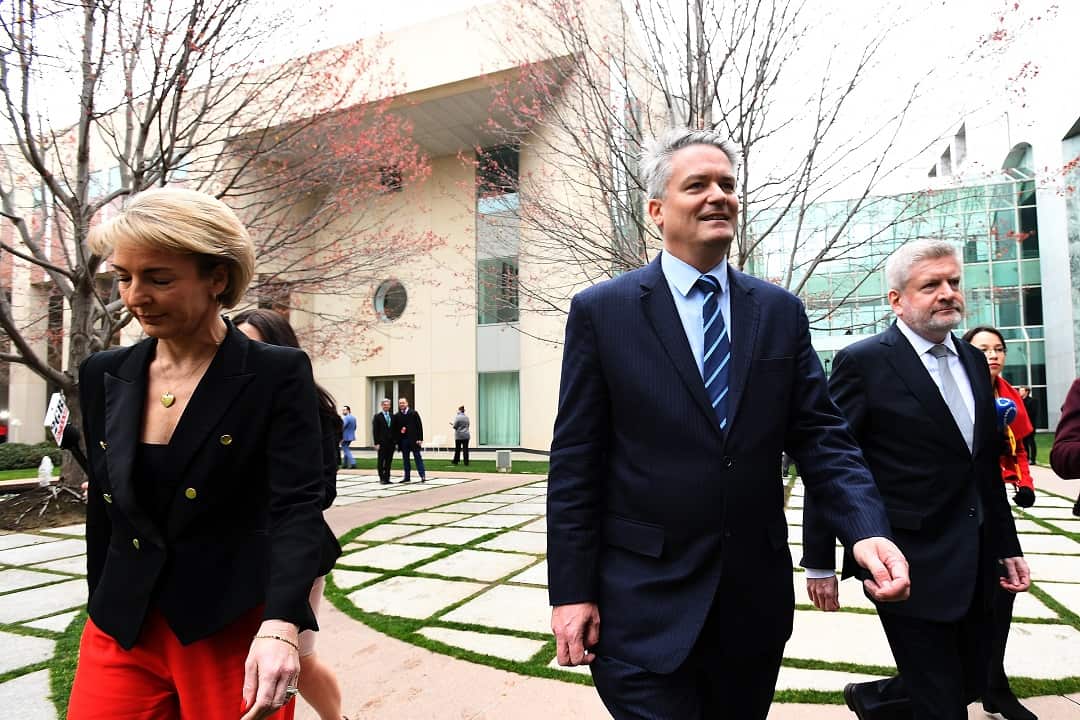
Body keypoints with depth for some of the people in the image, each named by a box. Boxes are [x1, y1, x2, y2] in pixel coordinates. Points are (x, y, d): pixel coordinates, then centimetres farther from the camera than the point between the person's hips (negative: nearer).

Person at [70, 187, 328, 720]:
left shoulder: (279, 374, -12)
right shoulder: (104, 376, 3)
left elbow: (298, 505, -19)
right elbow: (103, 507, 11)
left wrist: (280, 625, -32)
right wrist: (102, 612, 16)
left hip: (235, 630, -4)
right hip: (121, 631, 4)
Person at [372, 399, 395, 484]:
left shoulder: (392, 416, 12)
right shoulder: (377, 416, -2)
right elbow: (375, 431, -6)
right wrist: (376, 443, -12)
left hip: (391, 443, 4)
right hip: (382, 443, -4)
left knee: (389, 462, 7)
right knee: (381, 462, 1)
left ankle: (387, 478, 13)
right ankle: (382, 479, 6)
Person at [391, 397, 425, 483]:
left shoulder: (414, 413, -1)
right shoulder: (396, 416, 6)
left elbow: (419, 426, -4)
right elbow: (393, 429, 7)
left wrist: (420, 439, -10)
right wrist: (396, 440, -5)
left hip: (413, 440, -3)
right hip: (403, 440, 3)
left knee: (418, 458, -1)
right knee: (405, 459, 9)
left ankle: (423, 476, -2)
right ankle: (406, 477, 16)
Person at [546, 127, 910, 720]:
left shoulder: (780, 311, 4)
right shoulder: (601, 310, -7)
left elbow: (820, 436, 3)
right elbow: (574, 463, -7)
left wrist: (867, 529, -15)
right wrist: (571, 591, -9)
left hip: (756, 595, 5)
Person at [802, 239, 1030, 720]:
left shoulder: (972, 361, 9)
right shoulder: (863, 363, -14)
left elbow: (987, 465, 15)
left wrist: (1007, 547, 15)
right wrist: (819, 563, -10)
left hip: (973, 565, 7)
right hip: (913, 566, -7)